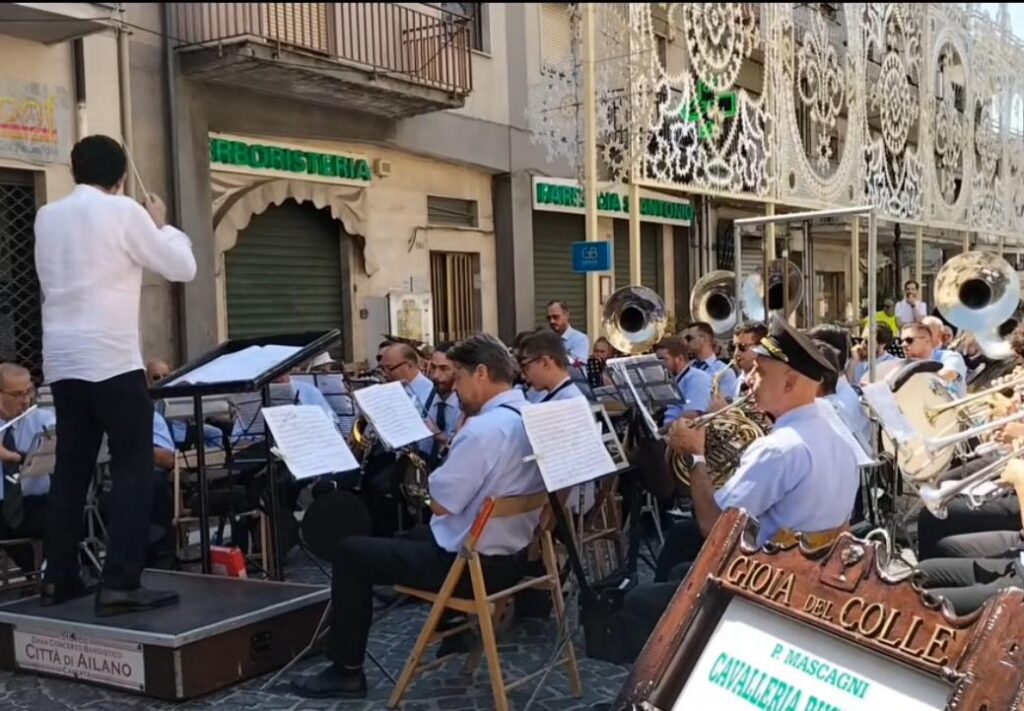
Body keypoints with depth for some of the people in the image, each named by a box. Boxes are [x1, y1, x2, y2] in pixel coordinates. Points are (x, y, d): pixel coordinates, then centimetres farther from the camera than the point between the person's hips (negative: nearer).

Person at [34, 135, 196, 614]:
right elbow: (183, 268, -1)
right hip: (111, 359, -6)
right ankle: (120, 584, -8)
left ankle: (58, 578, 17)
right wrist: (161, 224, 15)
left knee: (71, 468, 13)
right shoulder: (124, 212, -6)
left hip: (62, 361, 7)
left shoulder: (47, 217, 12)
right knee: (134, 468, -2)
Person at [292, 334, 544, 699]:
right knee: (413, 536, 33)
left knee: (351, 551, 4)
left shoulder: (483, 429, -25)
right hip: (512, 556, 10)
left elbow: (440, 503, -20)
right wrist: (459, 446, 4)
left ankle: (346, 671, 11)